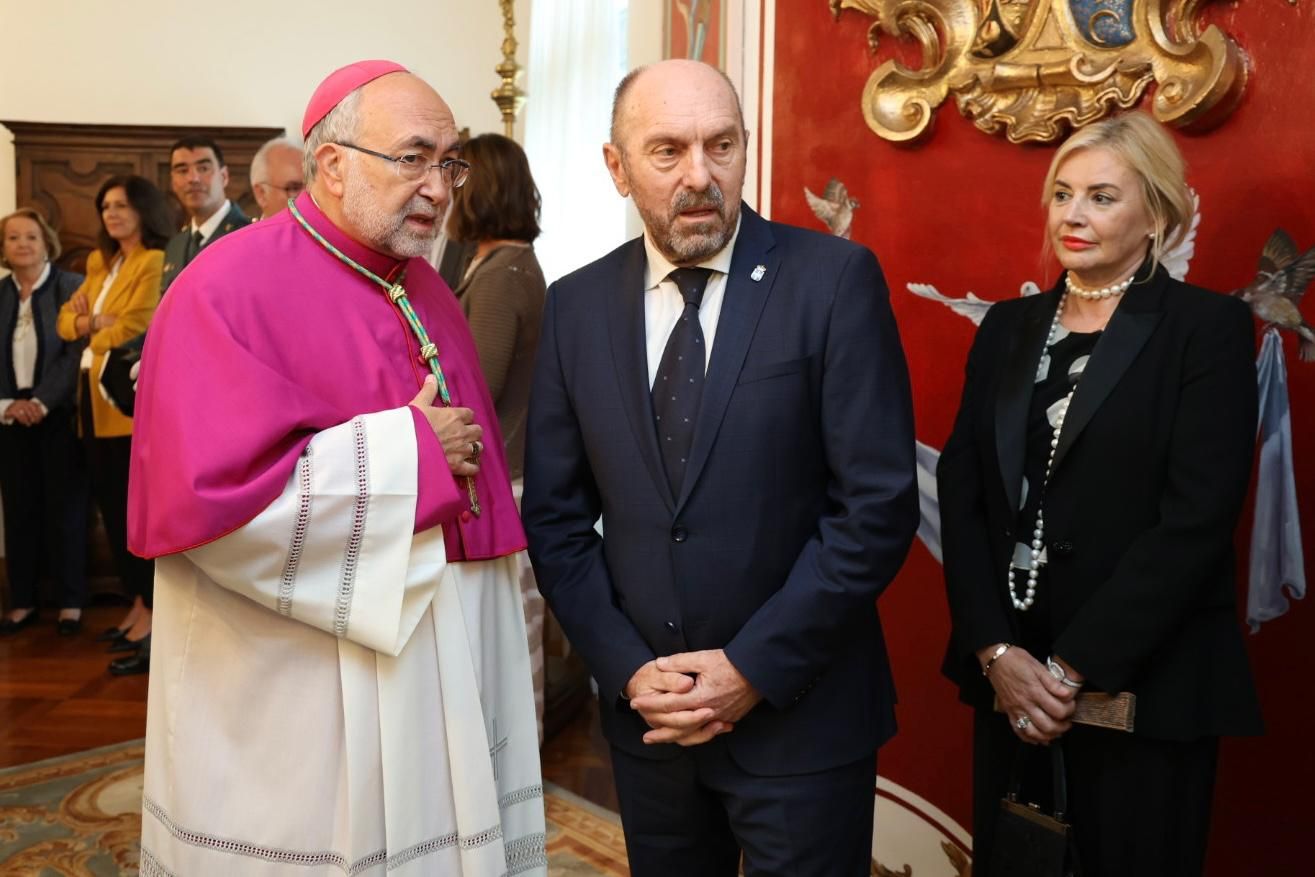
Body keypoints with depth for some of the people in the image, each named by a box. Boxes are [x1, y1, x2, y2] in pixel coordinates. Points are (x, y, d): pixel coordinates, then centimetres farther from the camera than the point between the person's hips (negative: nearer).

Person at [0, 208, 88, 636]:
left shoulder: (72, 286, -3)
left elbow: (77, 351, -10)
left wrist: (41, 402, -16)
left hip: (59, 416, -3)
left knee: (65, 508, 1)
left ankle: (71, 601, 10)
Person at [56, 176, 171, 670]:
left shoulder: (156, 262, -10)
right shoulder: (99, 263, 19)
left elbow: (134, 328, -17)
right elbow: (67, 320, 16)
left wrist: (93, 330, 2)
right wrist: (90, 321, -6)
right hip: (96, 399, 9)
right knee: (112, 508, 12)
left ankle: (156, 618, 0)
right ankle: (138, 605, 23)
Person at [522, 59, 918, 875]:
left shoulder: (835, 278, -10)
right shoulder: (578, 304, 1)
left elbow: (879, 504, -13)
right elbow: (555, 515, 3)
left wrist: (755, 666, -14)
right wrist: (626, 665, -6)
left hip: (802, 714, -3)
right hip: (646, 710, 3)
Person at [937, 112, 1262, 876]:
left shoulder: (1209, 327, -5)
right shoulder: (1009, 327, 8)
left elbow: (1196, 521, -14)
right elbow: (961, 493, 1)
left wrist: (1073, 667, -16)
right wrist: (996, 651, -10)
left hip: (1144, 685, -4)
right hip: (1009, 676, 4)